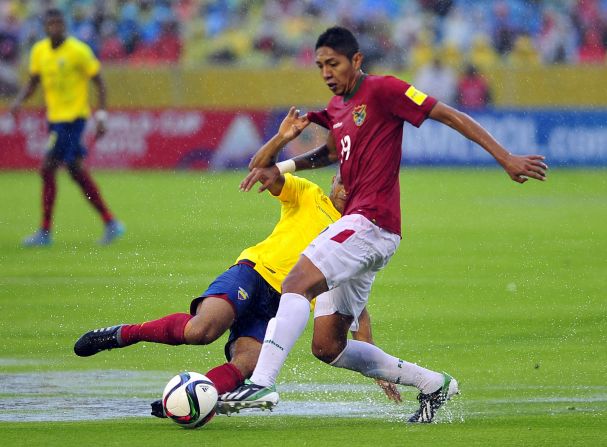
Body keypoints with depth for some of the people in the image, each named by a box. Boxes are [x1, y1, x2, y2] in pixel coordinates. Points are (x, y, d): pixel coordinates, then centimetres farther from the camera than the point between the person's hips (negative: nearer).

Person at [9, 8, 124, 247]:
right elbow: (32, 82, 15)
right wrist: (19, 101, -4)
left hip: (73, 117, -8)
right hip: (55, 117, 8)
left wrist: (101, 115, -13)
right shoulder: (39, 51, 6)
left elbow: (99, 82, -7)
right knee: (76, 170, 11)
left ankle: (45, 232, -6)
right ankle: (110, 223, 18)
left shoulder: (79, 51, -12)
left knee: (48, 169, -12)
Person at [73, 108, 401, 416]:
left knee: (245, 366, -28)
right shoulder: (308, 196, 11)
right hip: (254, 272, -3)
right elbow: (260, 167, -1)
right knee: (201, 329, -32)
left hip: (277, 308, 4)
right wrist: (280, 139, -22)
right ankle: (122, 334, -15)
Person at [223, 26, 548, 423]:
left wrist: (505, 158, -11)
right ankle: (433, 384, 16)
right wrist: (282, 168, 25)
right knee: (328, 347, 6)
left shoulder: (382, 90, -6)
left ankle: (262, 385, -33)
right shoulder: (336, 107, 19)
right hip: (357, 224, 10)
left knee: (297, 283, -26)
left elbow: (451, 116, -6)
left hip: (372, 220, -10)